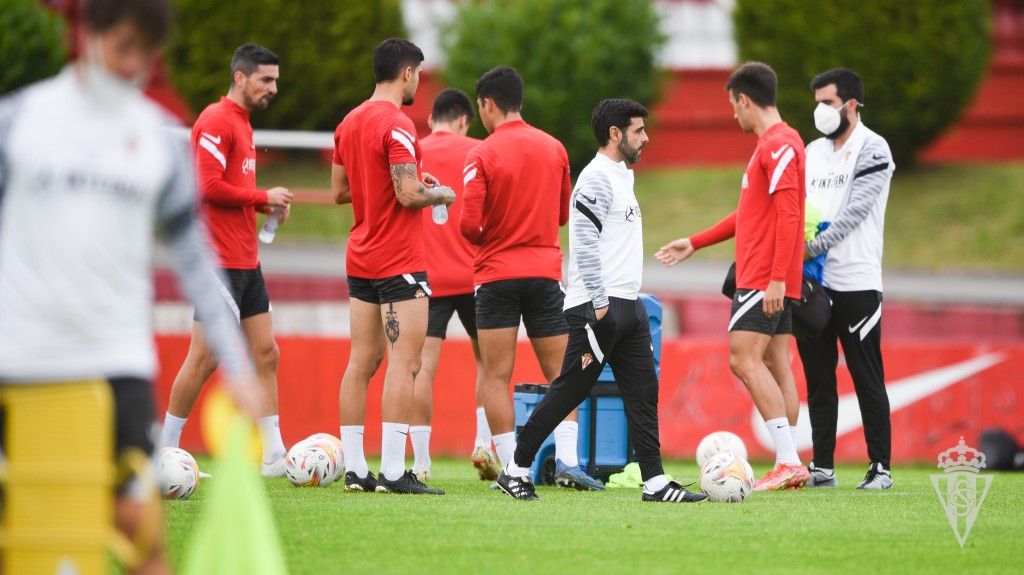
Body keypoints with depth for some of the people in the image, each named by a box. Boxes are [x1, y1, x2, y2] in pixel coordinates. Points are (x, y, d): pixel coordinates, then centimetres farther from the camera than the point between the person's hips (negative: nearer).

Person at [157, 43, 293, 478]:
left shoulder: (240, 122, 19)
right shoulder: (216, 121, -12)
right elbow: (209, 187, -21)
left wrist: (267, 205, 7)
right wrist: (264, 197, -12)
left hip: (246, 262, 10)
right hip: (221, 260, -10)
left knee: (265, 353, 6)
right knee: (206, 357, -7)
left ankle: (273, 456, 7)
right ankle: (165, 451, 2)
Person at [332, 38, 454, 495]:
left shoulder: (349, 123, 11)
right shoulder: (396, 125, -15)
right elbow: (408, 194, -22)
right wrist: (443, 195, -2)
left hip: (361, 260, 9)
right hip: (400, 263, -9)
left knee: (361, 362, 8)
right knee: (404, 363, -8)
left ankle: (354, 469, 8)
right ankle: (393, 471, -12)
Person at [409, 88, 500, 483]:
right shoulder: (478, 152, 2)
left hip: (424, 276, 0)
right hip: (473, 274, 0)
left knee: (423, 365, -3)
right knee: (487, 358, 16)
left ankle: (421, 462, -8)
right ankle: (483, 443, 6)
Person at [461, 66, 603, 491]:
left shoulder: (482, 156, -9)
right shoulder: (554, 149, 5)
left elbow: (470, 225, -14)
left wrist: (485, 238, 7)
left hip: (497, 275, -3)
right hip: (545, 273, 3)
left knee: (496, 377, 2)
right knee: (561, 374, 8)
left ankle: (512, 468, -4)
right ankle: (567, 460, -6)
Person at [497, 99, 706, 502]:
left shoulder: (622, 177, 19)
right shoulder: (597, 179, -12)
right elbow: (584, 243, -20)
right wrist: (600, 303, -22)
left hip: (627, 304, 10)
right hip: (599, 306, -10)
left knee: (643, 392, 3)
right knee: (569, 391, -4)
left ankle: (654, 481, 0)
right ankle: (516, 470, 6)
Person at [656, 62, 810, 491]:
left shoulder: (779, 146, -13)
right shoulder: (772, 144, 20)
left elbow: (787, 215, -20)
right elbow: (750, 214, 28)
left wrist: (777, 278, -25)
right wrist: (694, 243, 31)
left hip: (765, 279, -10)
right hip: (769, 281, 10)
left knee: (745, 359, -14)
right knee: (775, 365, 7)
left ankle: (788, 460, -19)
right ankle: (789, 465, 5)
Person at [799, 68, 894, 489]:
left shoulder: (872, 150, -6)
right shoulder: (813, 152, 15)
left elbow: (855, 210, -17)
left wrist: (813, 247, -24)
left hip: (857, 283, -6)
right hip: (813, 282, 7)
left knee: (867, 379, -4)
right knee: (818, 378, 7)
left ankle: (880, 467, 0)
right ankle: (821, 467, 11)